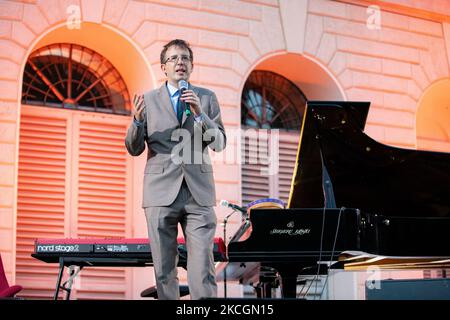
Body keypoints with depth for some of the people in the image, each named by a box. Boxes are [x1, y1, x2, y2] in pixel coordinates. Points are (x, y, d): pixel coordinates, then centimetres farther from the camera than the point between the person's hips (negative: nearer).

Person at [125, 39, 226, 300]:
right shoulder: (148, 100, 8)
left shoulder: (207, 98, 11)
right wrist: (137, 121, -13)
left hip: (199, 193, 0)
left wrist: (200, 114, -11)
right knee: (164, 270, 4)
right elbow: (134, 149, 7)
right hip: (162, 193, 0)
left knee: (203, 266, -7)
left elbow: (219, 144, 4)